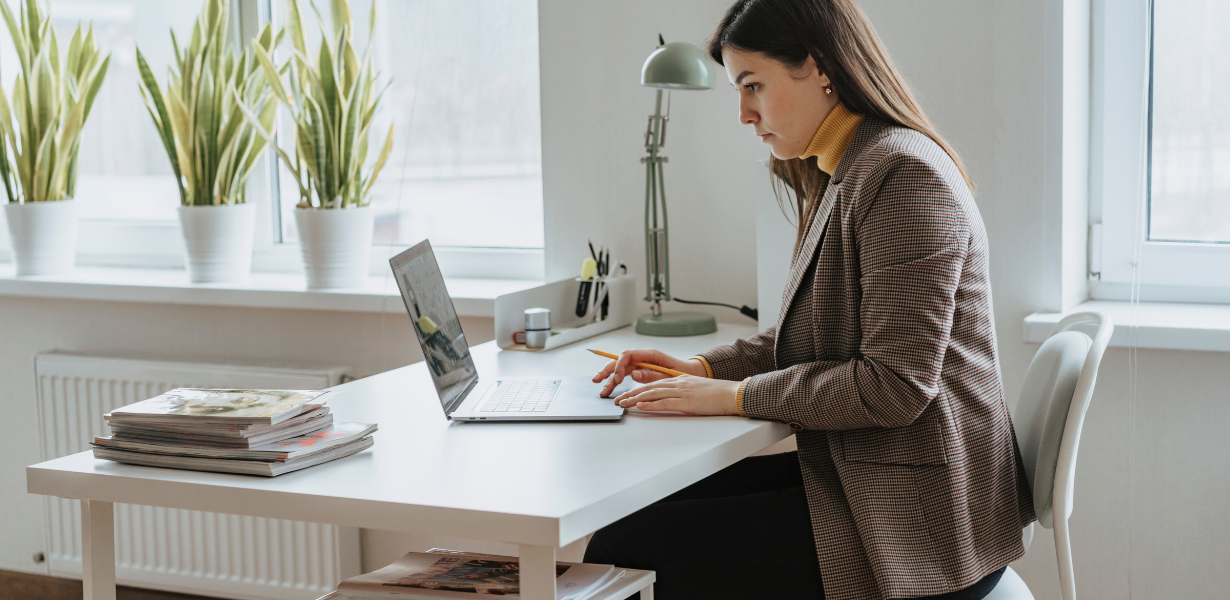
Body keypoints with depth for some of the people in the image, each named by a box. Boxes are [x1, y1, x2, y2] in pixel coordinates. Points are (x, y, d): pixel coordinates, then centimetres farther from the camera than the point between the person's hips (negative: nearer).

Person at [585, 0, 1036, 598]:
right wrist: (705, 368, 6)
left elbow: (895, 384, -21)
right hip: (852, 475, 10)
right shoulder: (843, 176, 16)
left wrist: (735, 396, -15)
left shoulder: (904, 174, -17)